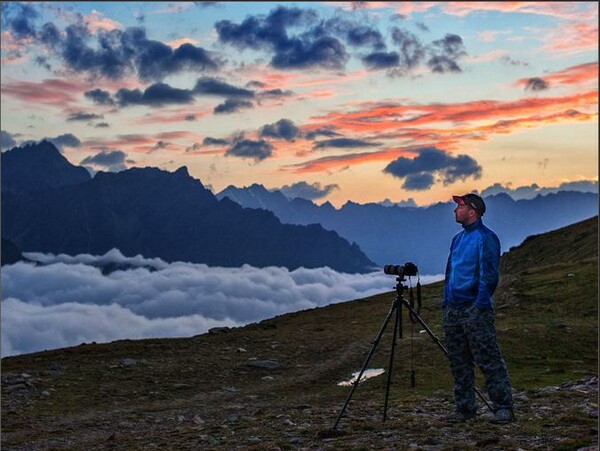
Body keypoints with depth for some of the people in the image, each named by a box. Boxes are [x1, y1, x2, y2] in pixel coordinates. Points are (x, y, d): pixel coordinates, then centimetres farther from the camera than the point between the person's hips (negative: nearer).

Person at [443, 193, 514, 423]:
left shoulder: (485, 237, -8)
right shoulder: (458, 238, 17)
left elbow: (488, 275, -13)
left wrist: (481, 305, -17)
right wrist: (446, 301, 16)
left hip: (475, 310, -8)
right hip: (452, 309, 8)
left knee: (488, 360, -7)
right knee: (458, 362, 10)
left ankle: (503, 407, -2)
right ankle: (464, 408, 17)